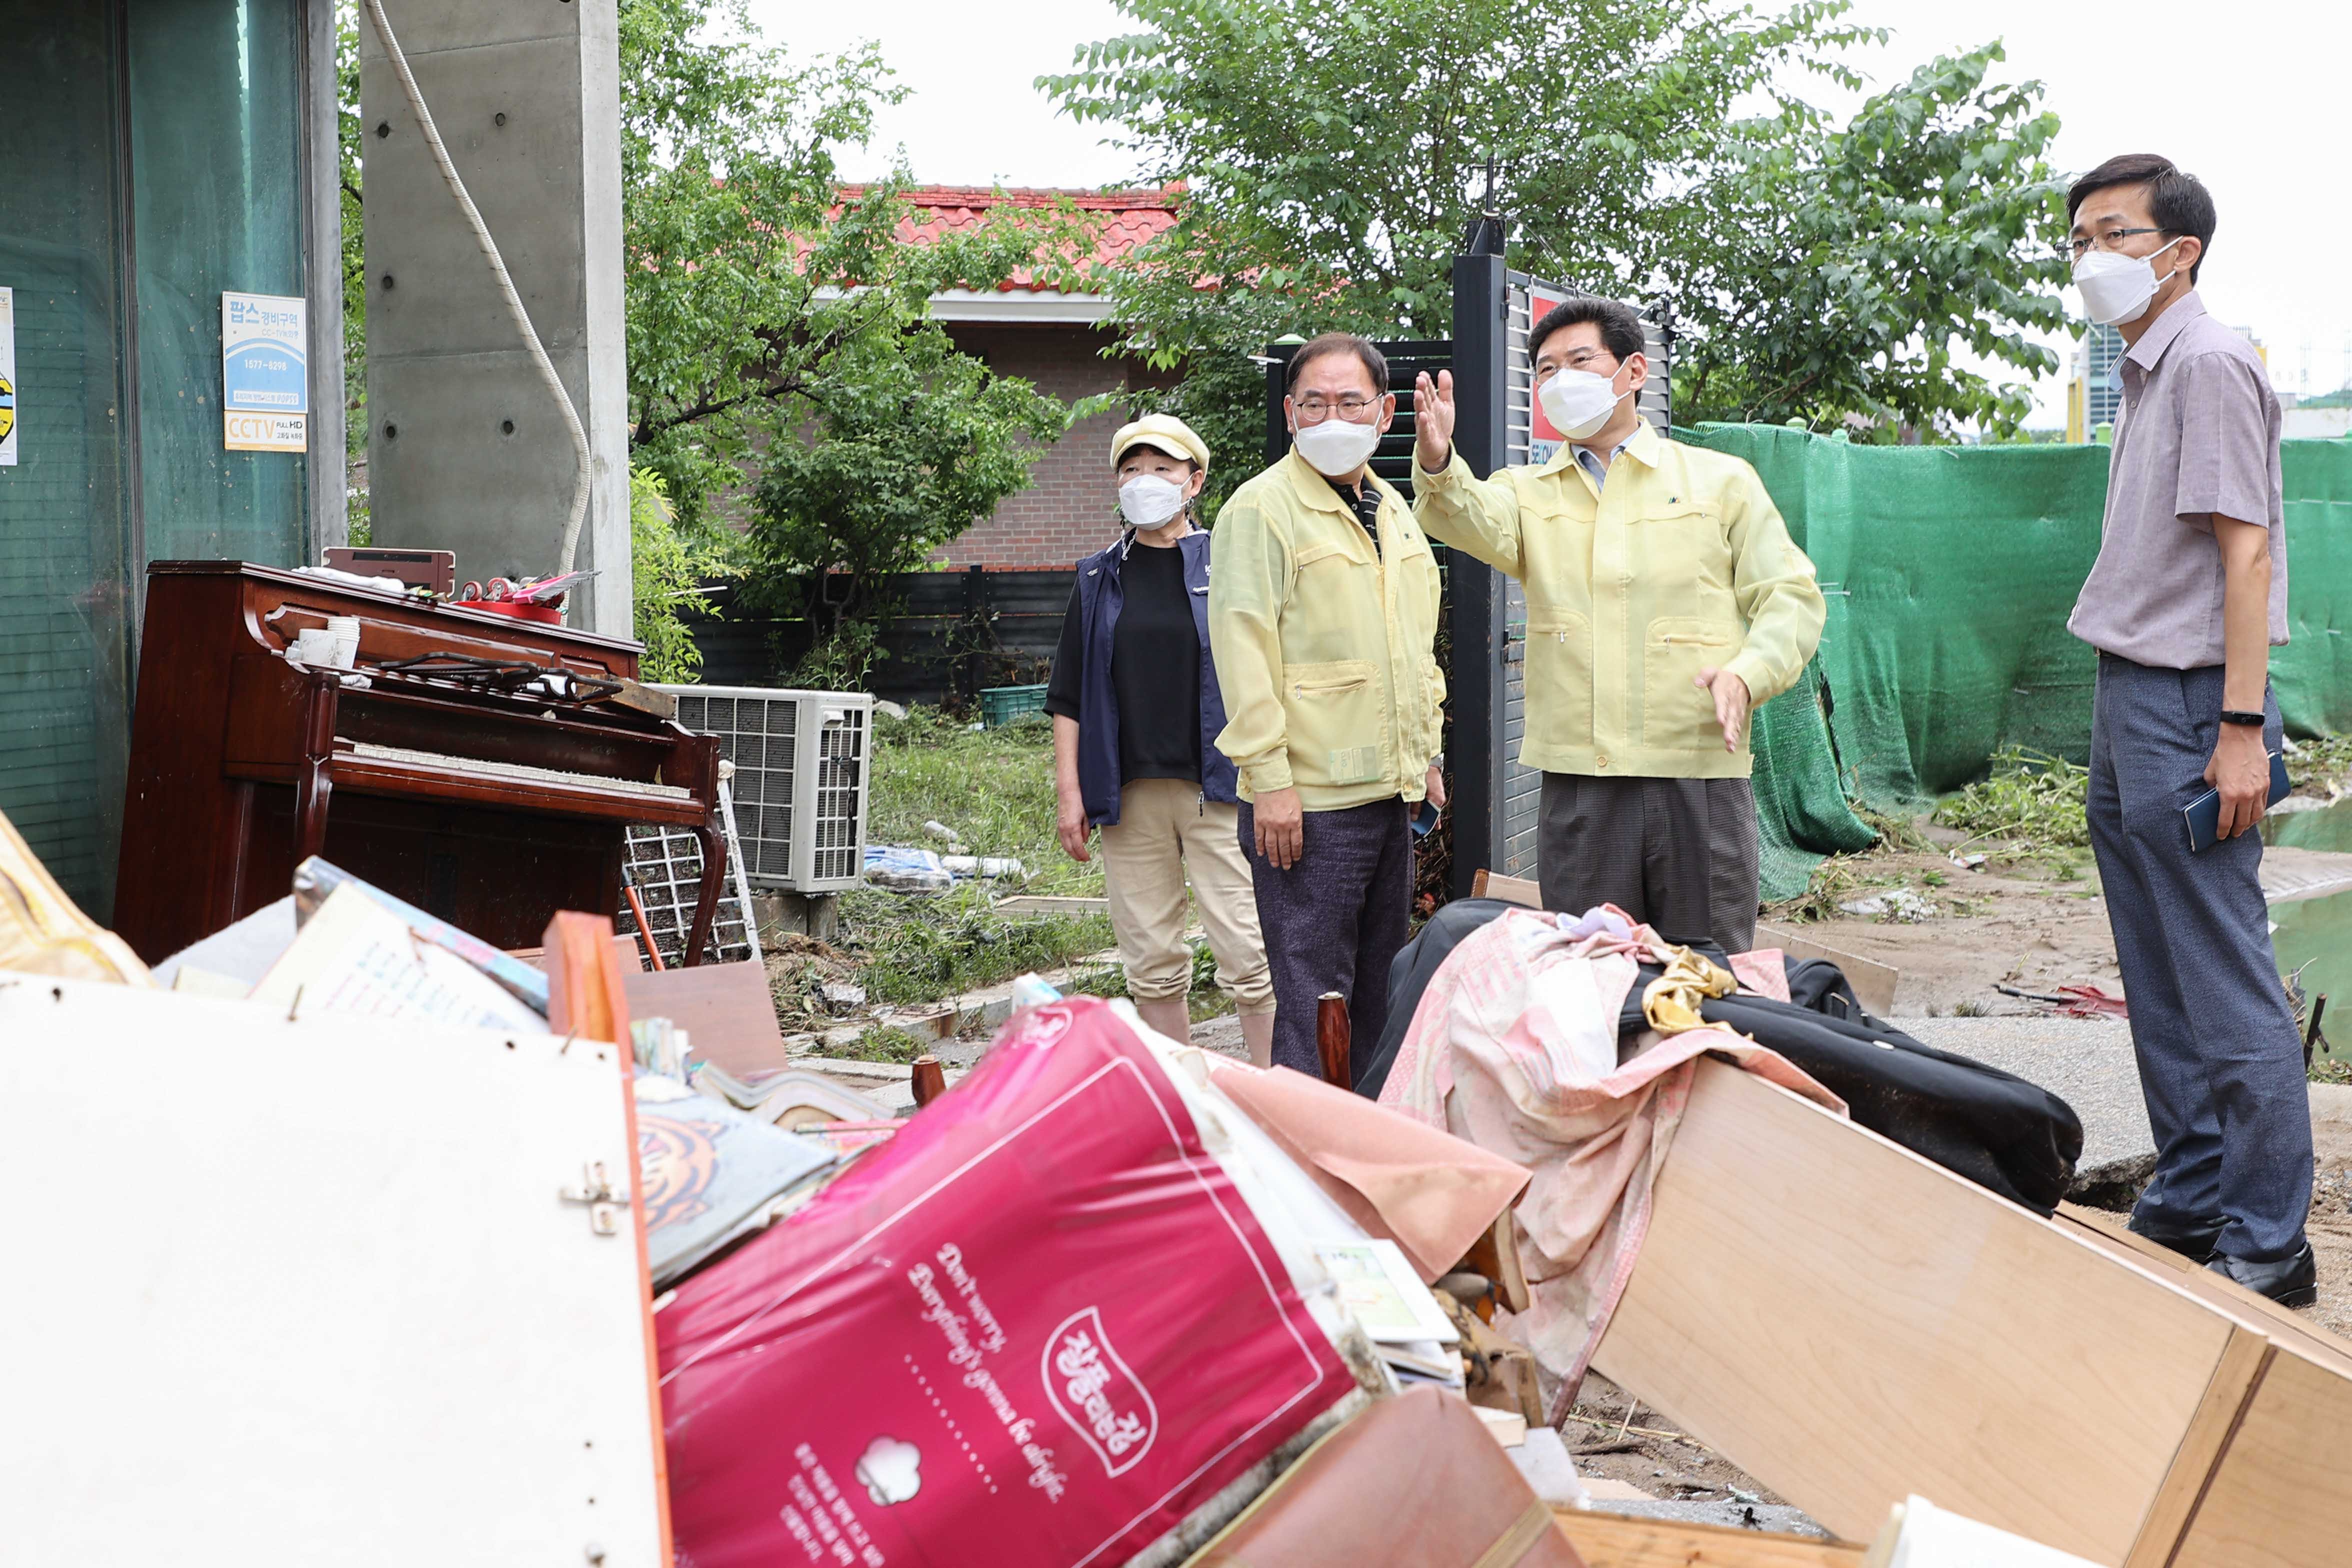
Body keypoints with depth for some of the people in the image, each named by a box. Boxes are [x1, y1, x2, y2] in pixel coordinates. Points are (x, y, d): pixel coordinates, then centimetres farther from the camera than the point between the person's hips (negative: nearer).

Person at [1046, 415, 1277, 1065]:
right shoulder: (1099, 579, 11)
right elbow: (1068, 697, 12)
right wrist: (1069, 791, 4)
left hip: (1219, 790, -3)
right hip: (1129, 795, 3)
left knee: (1249, 957, -7)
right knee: (1153, 965, 8)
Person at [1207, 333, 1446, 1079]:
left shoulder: (1392, 510, 16)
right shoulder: (1262, 507, -8)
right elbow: (1243, 648, -14)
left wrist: (1426, 753, 21)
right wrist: (1270, 780, -18)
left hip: (1391, 792, 8)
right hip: (1309, 799, -8)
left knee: (1380, 992, 15)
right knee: (1313, 998, -6)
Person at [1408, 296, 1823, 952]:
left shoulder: (1720, 480, 10)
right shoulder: (1529, 492, 14)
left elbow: (1790, 596, 7)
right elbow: (1476, 519, -10)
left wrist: (1747, 674, -13)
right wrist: (1438, 466, -33)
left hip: (1699, 774, -1)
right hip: (1576, 782, 2)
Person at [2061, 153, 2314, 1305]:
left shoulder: (2210, 364, -10)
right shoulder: (2143, 374, 17)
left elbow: (2245, 552, -17)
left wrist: (2242, 729, -21)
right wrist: (2120, 724, 15)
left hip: (2188, 708, -10)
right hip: (2128, 702, 10)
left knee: (2228, 992, -5)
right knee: (2161, 989, 14)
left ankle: (2267, 1249, 2)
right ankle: (2187, 1207, 24)